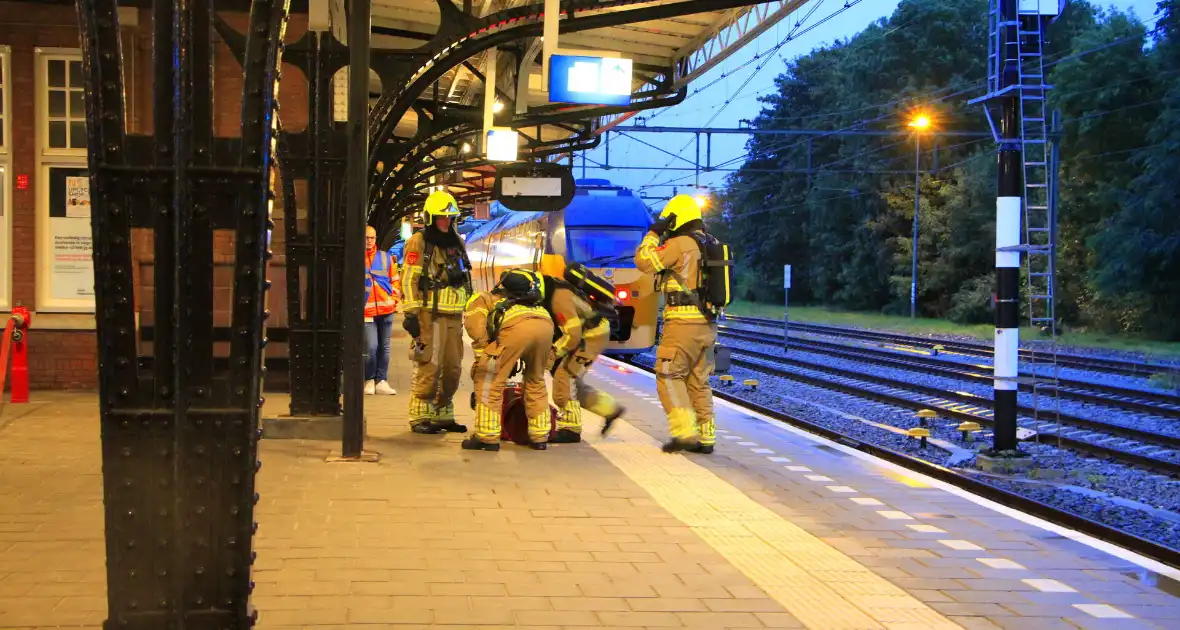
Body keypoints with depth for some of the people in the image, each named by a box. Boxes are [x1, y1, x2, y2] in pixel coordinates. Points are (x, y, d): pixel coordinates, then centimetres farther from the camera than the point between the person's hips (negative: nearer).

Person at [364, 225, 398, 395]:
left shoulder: (386, 257, 9)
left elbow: (394, 280, 14)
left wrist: (394, 299, 4)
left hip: (386, 309, 4)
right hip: (367, 310, -4)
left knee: (384, 347, 7)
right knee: (371, 347, -11)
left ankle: (381, 381, 13)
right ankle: (369, 380, 5)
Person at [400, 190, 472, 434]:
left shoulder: (456, 243, 18)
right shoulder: (419, 243, -4)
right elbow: (409, 280, -11)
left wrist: (468, 310, 24)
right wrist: (411, 313, -17)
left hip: (453, 316, 7)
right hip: (430, 315, -7)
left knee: (452, 368, 9)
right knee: (429, 368, -10)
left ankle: (443, 415, 19)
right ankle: (420, 417, -3)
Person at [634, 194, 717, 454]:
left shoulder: (680, 244, -11)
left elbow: (644, 262, -12)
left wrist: (653, 235, 0)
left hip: (683, 323, -8)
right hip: (707, 324, 8)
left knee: (669, 377, -1)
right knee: (699, 382, 13)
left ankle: (685, 432, -11)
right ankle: (706, 437, 12)